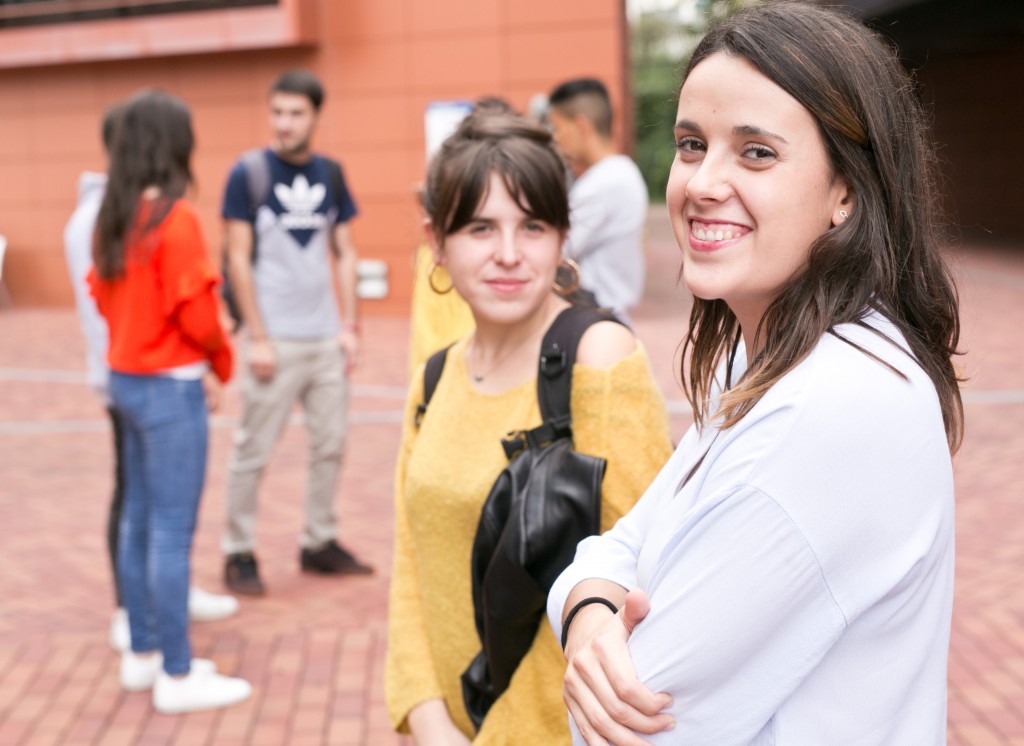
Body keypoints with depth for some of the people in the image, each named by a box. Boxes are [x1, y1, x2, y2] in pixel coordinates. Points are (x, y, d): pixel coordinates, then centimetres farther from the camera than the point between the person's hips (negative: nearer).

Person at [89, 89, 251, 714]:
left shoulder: (114, 217, 7)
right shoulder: (175, 217, -17)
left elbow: (103, 295, 11)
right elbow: (198, 315, -18)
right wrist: (221, 365, 2)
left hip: (126, 378, 9)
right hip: (171, 387, -8)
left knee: (138, 520, 16)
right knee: (173, 531, -2)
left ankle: (143, 655, 27)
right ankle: (177, 676, 6)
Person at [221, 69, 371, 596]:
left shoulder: (330, 175, 9)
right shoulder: (248, 174, -4)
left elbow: (344, 254, 12)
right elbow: (239, 260, -6)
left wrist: (349, 324, 5)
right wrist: (258, 337, -10)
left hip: (326, 337, 5)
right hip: (276, 339, -5)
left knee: (330, 443, 10)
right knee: (254, 449, 1)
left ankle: (319, 543, 23)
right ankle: (239, 552, 13)